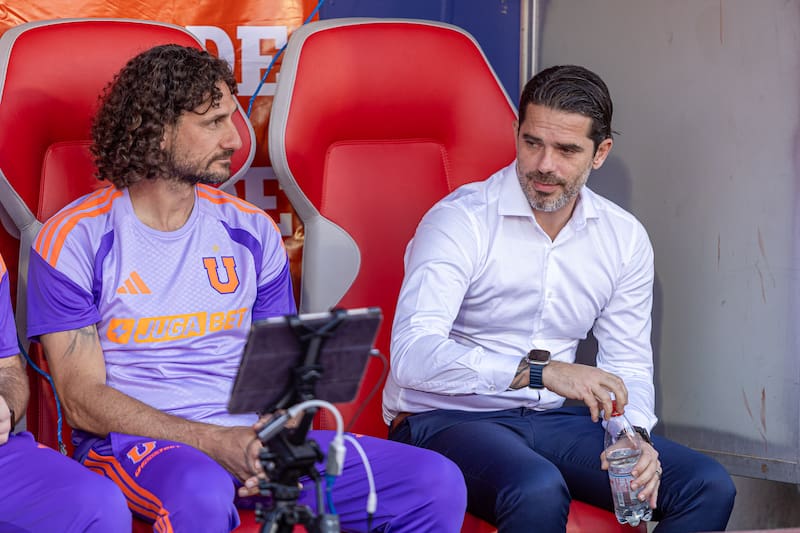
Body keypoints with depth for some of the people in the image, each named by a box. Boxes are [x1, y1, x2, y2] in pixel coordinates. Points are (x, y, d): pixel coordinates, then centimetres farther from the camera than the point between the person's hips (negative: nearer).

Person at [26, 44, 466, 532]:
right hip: (132, 441, -4)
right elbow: (83, 401, -7)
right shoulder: (75, 239, -2)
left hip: (249, 439, 4)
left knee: (438, 484, -14)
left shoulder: (252, 230, 11)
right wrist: (217, 443, -18)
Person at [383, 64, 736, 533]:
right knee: (539, 492, -38)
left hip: (552, 421, 6)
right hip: (446, 420, -6)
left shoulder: (625, 239, 5)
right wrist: (540, 370, -37)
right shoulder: (460, 221, -14)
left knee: (709, 487, -11)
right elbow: (413, 356, -27)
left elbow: (629, 366, 12)